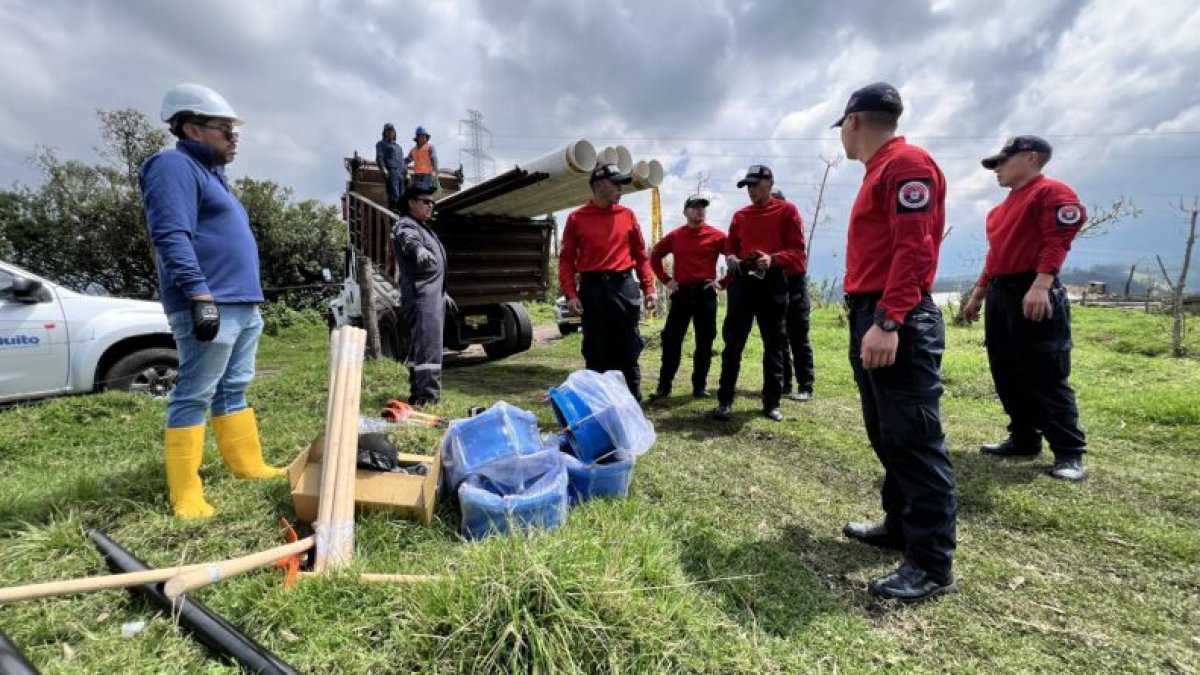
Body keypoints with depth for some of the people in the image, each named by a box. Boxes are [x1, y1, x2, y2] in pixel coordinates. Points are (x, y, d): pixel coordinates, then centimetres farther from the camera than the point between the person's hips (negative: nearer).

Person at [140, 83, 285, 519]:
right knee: (194, 396, -6)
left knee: (233, 391, 13)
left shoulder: (210, 174, 24)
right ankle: (186, 494, -1)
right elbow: (172, 237, -19)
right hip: (209, 306, -10)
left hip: (243, 306, 10)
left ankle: (249, 466, 20)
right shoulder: (174, 166, -6)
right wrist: (201, 296, -26)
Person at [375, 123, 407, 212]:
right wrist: (383, 169, -15)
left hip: (401, 173, 6)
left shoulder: (398, 146, 32)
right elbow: (379, 158, 1)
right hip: (391, 172, -6)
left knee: (402, 196, -1)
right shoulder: (381, 144, 14)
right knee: (394, 195, -17)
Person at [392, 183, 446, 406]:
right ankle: (428, 396, -18)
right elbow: (410, 241, -34)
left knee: (418, 345, 13)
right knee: (428, 346, -16)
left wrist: (443, 293, 35)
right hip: (421, 297, -10)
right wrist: (420, 251, -56)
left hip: (432, 296, 10)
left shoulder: (424, 227, 24)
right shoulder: (405, 226, -7)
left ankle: (417, 393, 20)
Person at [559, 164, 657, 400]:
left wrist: (648, 287, 3)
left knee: (628, 351, 5)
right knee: (595, 353, 6)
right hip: (592, 289, -1)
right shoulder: (576, 218, 4)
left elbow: (640, 254, 10)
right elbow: (566, 259, 2)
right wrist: (570, 294, -8)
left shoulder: (627, 215, 9)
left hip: (624, 287, 1)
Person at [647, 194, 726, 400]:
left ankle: (700, 385, 15)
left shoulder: (716, 235, -1)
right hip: (681, 293, 1)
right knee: (671, 339, 0)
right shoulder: (674, 236, 6)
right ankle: (664, 385, 8)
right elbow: (655, 256, 17)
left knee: (705, 342, 4)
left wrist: (724, 282, -4)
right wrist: (666, 279, 8)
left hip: (705, 293, -1)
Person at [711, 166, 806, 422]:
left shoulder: (787, 210, 3)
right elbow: (730, 248, 18)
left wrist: (772, 259, -21)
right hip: (742, 282, 2)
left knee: (774, 345, 4)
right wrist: (732, 260, -5)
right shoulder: (740, 215, 14)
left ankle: (772, 403, 15)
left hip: (773, 283, -2)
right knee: (733, 343, -2)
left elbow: (797, 250, -3)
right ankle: (725, 401, 4)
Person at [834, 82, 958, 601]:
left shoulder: (907, 164, -8)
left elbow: (914, 249, -19)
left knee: (913, 440, -6)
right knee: (886, 436, 16)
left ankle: (932, 565, 4)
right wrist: (868, 319, 16)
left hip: (897, 324, -10)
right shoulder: (878, 172, 22)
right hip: (870, 317, 10)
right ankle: (900, 526, 30)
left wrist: (887, 322, -25)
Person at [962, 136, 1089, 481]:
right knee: (1007, 375, 11)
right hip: (999, 296, 9)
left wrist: (1040, 286, -27)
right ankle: (1024, 440, 22)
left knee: (1046, 377, -7)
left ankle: (1069, 453, 3)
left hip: (1033, 295, -9)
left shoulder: (1053, 192, -4)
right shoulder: (1002, 207, 22)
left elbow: (1057, 242, -16)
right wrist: (978, 294, 21)